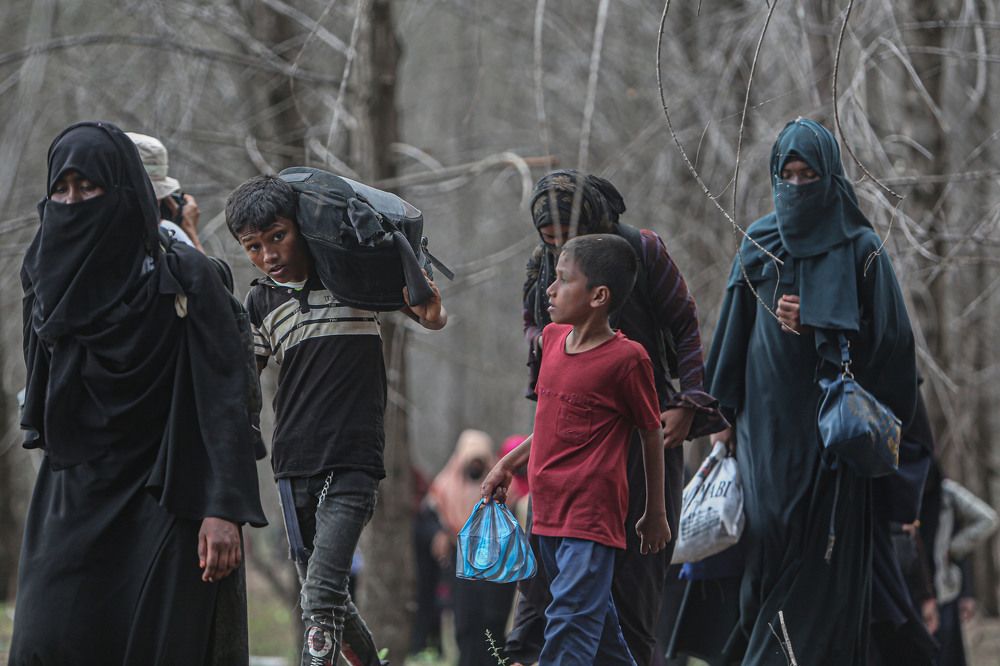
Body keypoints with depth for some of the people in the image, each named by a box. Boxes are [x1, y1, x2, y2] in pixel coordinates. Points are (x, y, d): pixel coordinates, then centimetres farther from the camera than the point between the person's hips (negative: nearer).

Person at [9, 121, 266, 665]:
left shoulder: (185, 278, -7)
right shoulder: (52, 278, 9)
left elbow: (223, 397, -12)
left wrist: (224, 509, -20)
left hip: (163, 499, -4)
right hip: (75, 499, 5)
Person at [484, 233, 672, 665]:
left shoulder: (626, 358, -13)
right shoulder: (553, 338, 8)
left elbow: (651, 434, -3)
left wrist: (656, 513, 3)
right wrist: (508, 464, 19)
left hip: (592, 513, -8)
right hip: (549, 511, 8)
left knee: (570, 621, -13)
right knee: (595, 619, 18)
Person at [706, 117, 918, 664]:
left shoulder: (860, 249, -1)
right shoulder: (758, 245, 10)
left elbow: (887, 338, -4)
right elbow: (733, 335, 13)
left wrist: (813, 326, -13)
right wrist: (725, 414, 10)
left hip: (830, 428, -3)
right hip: (766, 428, 3)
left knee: (821, 557, -6)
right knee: (767, 541, -2)